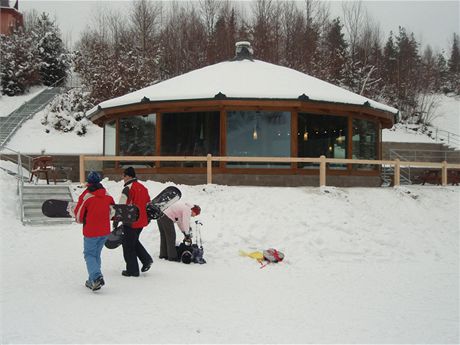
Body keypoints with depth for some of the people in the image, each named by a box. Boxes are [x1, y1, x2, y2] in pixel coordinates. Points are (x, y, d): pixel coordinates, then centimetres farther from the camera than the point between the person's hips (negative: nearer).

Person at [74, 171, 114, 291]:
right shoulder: (107, 195, 3)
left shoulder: (86, 195, -13)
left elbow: (78, 215, -7)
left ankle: (96, 277, -18)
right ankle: (92, 281, 19)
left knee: (89, 254, 5)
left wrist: (81, 220, 14)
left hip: (91, 231, -5)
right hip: (105, 231, 5)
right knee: (96, 254, 17)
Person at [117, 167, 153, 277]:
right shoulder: (143, 187, 11)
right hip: (142, 221, 8)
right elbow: (148, 204, 20)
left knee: (128, 245, 4)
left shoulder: (128, 188, -14)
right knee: (134, 241, 24)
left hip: (131, 222, -8)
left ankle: (132, 270, 9)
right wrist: (147, 217, 30)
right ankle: (146, 259, 13)